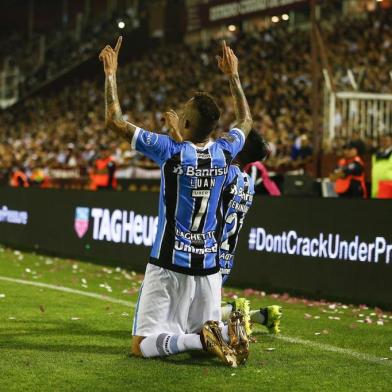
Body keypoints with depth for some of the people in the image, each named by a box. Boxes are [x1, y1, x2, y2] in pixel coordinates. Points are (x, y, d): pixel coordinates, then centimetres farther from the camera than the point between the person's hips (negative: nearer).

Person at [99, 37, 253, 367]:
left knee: (143, 345, -3)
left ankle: (201, 340, -24)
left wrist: (111, 73, 0)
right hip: (209, 266, 5)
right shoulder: (224, 153, -1)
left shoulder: (171, 152, -14)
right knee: (208, 330, 21)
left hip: (169, 266, -5)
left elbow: (114, 120, -9)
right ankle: (230, 335, -12)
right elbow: (246, 120, 22)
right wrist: (233, 76, 29)